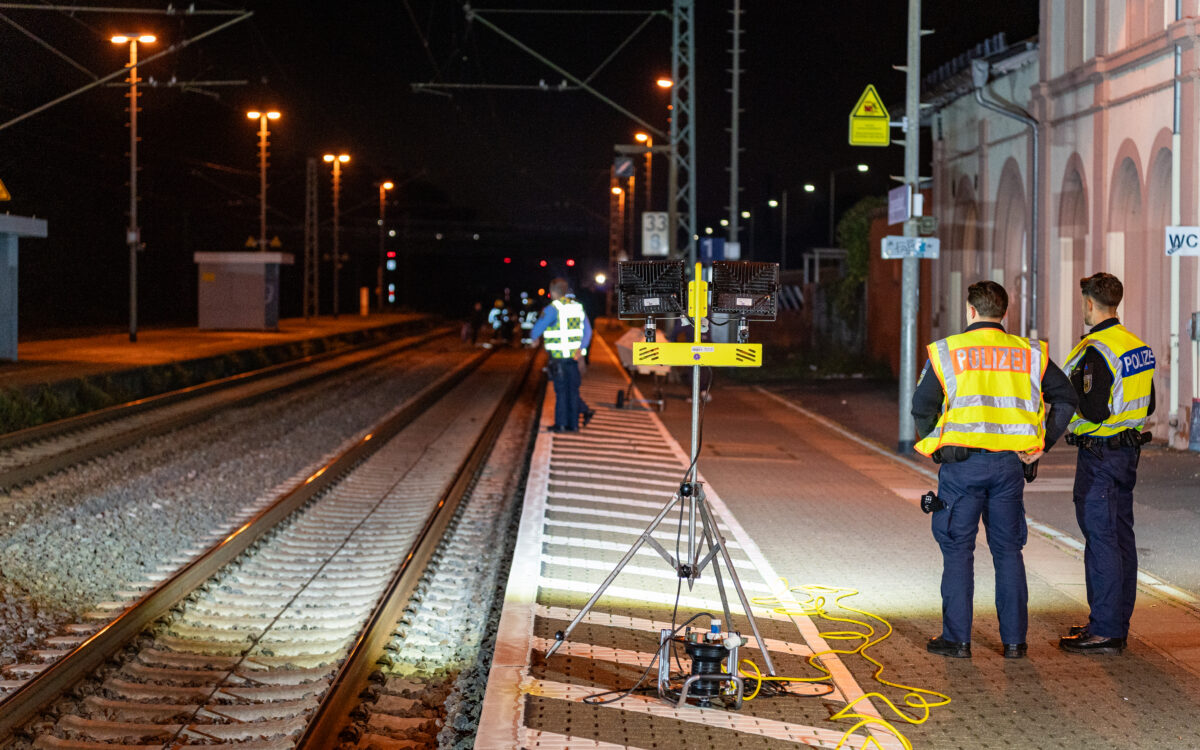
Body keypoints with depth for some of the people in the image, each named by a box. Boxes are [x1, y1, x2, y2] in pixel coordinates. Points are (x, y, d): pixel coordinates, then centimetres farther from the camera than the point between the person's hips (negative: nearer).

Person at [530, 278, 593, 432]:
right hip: (574, 356, 6)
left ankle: (561, 424, 4)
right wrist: (581, 348, 2)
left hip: (558, 356, -6)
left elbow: (537, 329, -6)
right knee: (572, 389, 11)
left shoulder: (552, 309, -11)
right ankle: (573, 424, 11)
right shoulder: (578, 307, 9)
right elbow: (587, 330, 7)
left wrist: (533, 337, 15)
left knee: (561, 390, 1)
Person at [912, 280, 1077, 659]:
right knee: (1008, 550, 11)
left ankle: (956, 638, 6)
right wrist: (1041, 444, 6)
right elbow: (1065, 397, 5)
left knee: (957, 550, 5)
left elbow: (922, 407, -3)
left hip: (961, 462, -2)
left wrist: (936, 444, 11)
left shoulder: (946, 352, 0)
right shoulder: (1028, 353, 7)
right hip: (1010, 463, 2)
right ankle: (1014, 639, 11)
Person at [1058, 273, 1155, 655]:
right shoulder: (1139, 347, 10)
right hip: (1129, 451, 9)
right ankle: (1117, 623, 21)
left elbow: (1096, 412, -24)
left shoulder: (1095, 351, -19)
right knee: (1121, 537, 14)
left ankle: (1104, 632, -5)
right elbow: (1148, 405, 16)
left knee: (1101, 540, -6)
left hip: (1100, 455, -9)